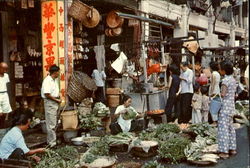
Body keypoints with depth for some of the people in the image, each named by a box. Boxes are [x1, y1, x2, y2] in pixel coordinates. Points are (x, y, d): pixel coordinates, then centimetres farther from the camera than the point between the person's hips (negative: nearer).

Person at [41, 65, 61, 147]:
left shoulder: (54, 80, 13)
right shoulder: (47, 80, -17)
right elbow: (47, 94, -22)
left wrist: (58, 98, 7)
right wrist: (56, 100, -15)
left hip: (55, 103, 10)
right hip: (49, 103, -10)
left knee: (54, 123, 16)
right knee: (51, 124, -6)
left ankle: (50, 140, 28)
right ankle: (52, 143, -1)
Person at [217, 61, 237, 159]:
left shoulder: (225, 80, -15)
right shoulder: (233, 79, 12)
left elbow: (223, 94, -20)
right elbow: (234, 95, 16)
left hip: (225, 106, -9)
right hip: (232, 106, 9)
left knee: (223, 128, -6)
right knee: (230, 127, 16)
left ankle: (224, 151, -6)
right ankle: (232, 148, 23)